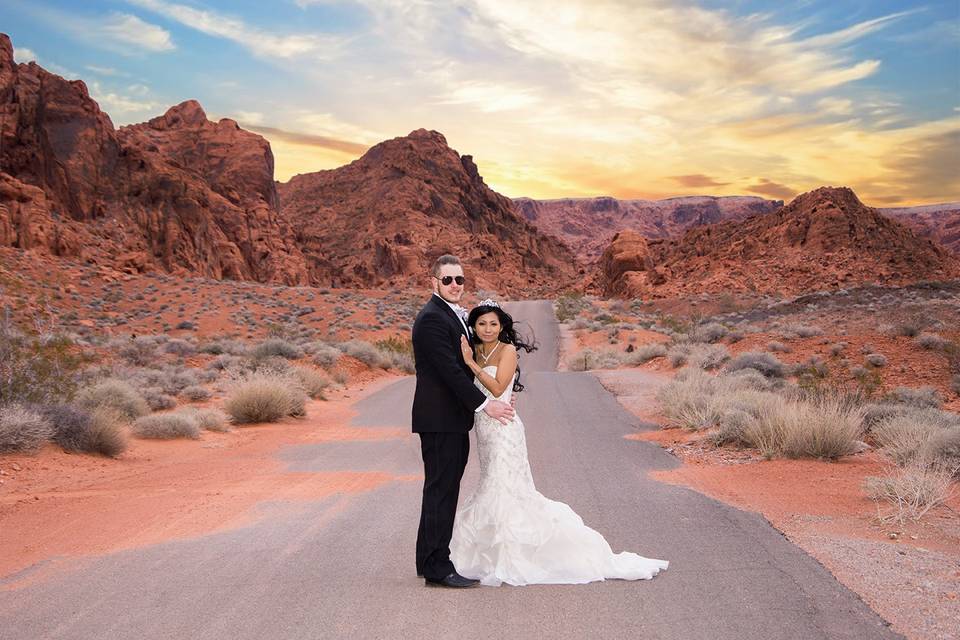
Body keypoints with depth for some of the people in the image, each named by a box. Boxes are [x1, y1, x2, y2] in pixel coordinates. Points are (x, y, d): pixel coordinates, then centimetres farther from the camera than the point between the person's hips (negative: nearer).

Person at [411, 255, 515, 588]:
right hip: (440, 418, -10)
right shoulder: (432, 318, -15)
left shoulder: (456, 314, 16)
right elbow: (449, 369, -21)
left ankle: (429, 560, 24)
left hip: (453, 418, 10)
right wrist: (484, 404, -20)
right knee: (441, 491, -6)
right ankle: (437, 567, 1)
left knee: (443, 491, 14)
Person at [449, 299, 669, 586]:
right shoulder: (474, 351, 10)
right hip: (483, 428, 8)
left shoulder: (507, 350, -9)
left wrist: (471, 363, -18)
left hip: (502, 427, -8)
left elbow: (497, 388, -19)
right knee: (494, 487, 12)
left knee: (501, 489, -5)